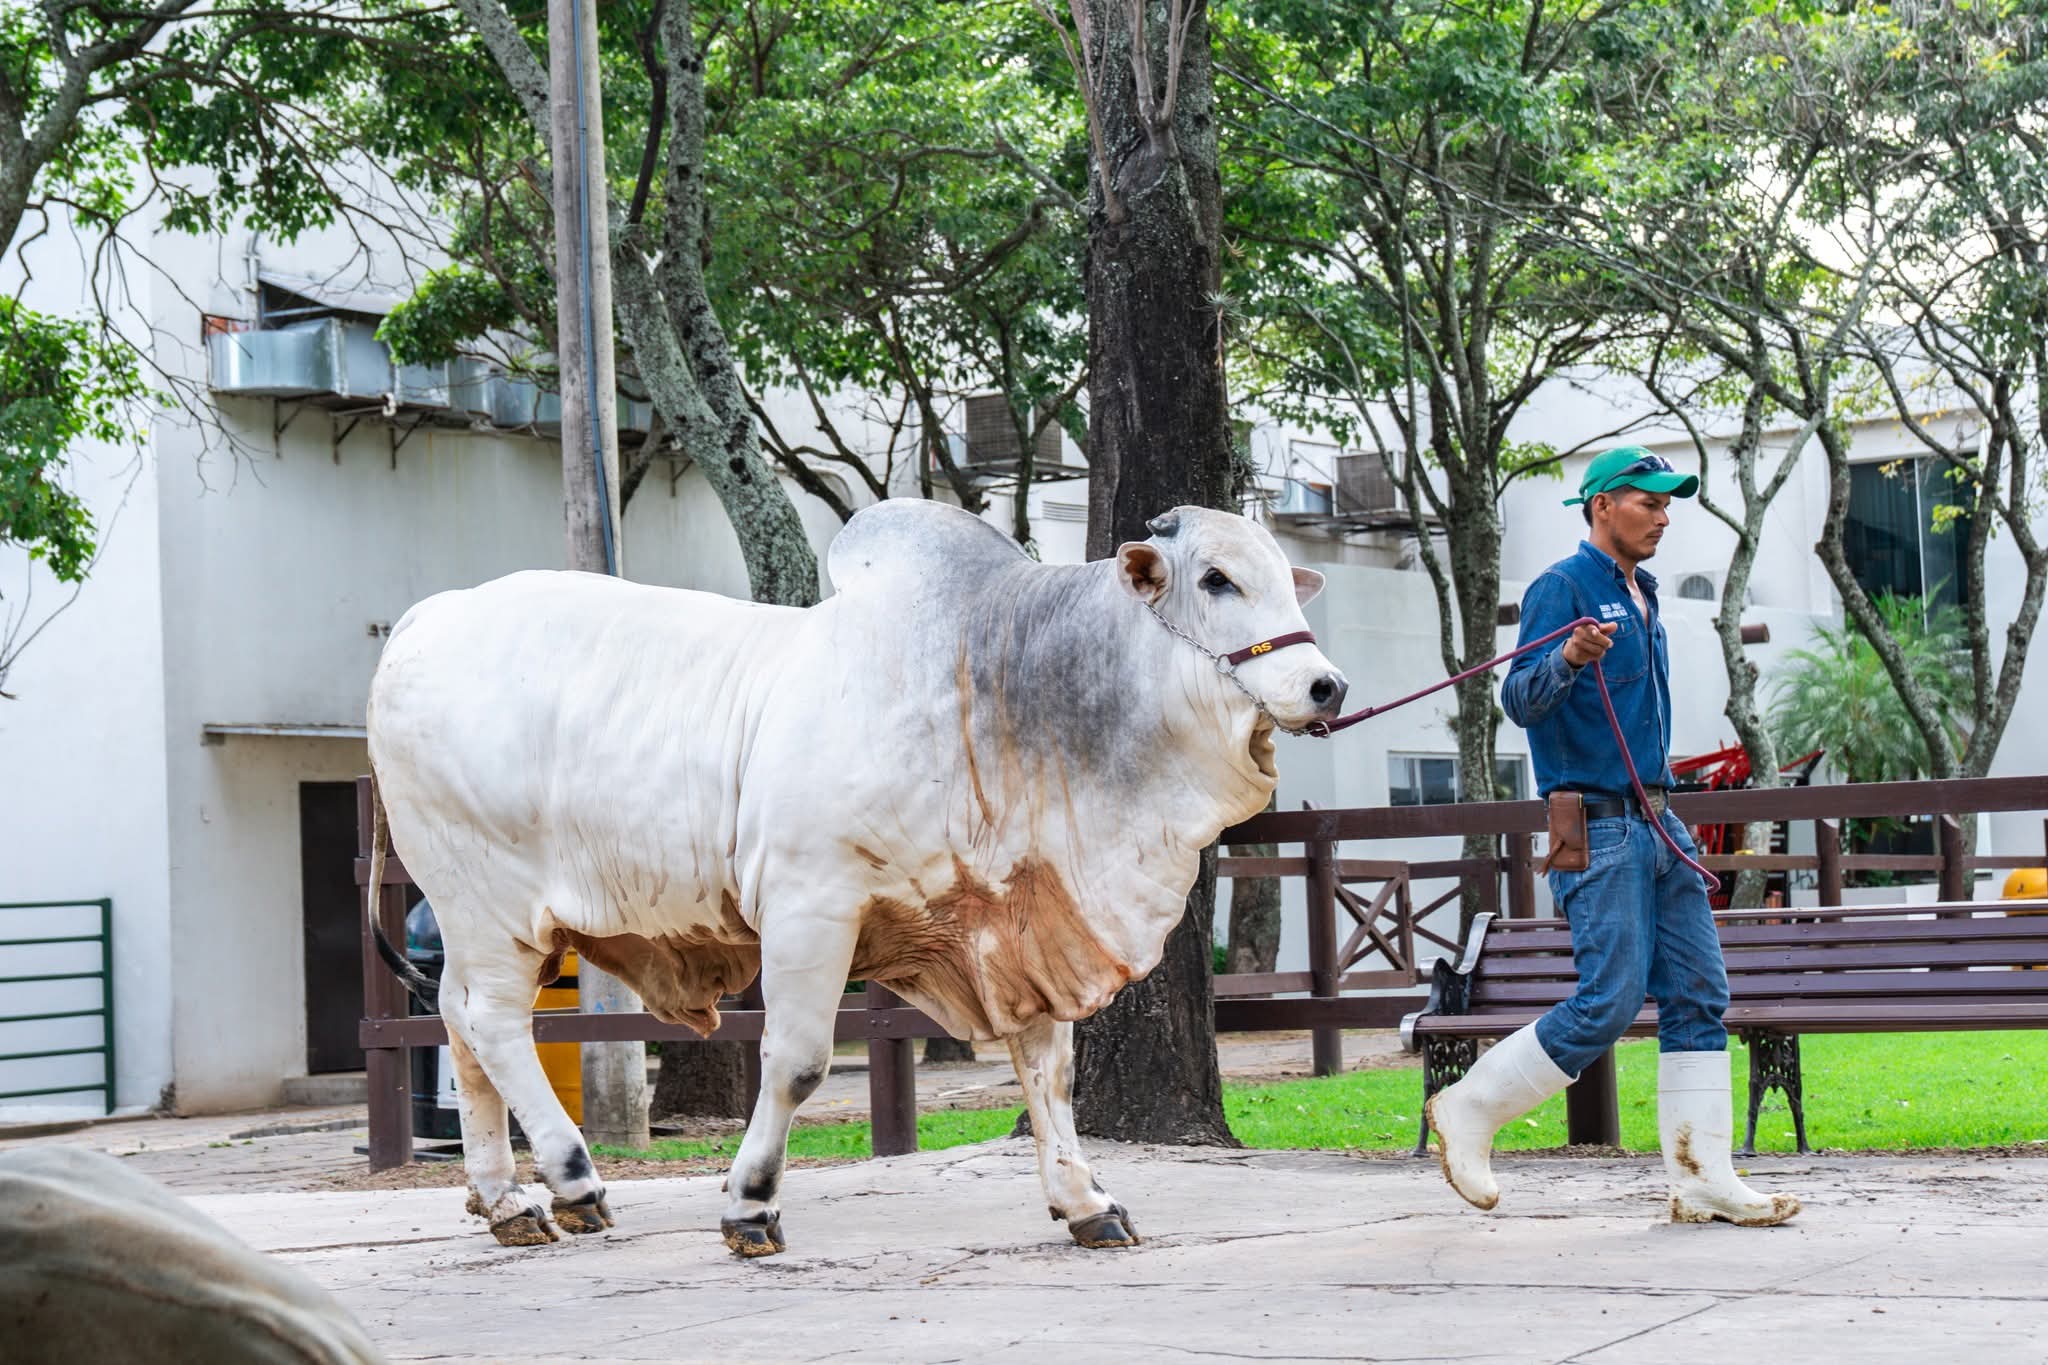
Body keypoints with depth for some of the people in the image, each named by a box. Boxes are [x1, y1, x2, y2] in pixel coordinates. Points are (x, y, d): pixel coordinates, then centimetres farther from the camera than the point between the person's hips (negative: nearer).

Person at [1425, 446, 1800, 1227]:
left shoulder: (1640, 596, 18)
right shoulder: (1564, 588, -9)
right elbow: (1520, 700, -21)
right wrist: (1566, 659, -41)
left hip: (1657, 824, 9)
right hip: (1598, 826, -9)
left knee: (1698, 995, 2)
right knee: (1609, 1002, -13)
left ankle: (1704, 1181, 3)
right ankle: (1469, 1111, 3)